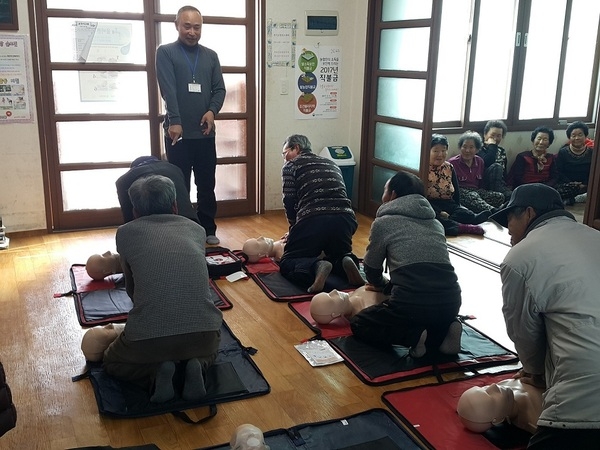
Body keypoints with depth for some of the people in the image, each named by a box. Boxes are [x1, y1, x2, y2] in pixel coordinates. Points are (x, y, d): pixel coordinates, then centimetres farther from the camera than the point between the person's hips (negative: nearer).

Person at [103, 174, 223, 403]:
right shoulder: (197, 229, 15)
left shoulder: (125, 233, 10)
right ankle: (195, 366, 6)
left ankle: (156, 372, 2)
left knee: (111, 363, 32)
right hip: (204, 336, 2)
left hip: (148, 339, -2)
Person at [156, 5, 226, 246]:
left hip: (205, 133, 3)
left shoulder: (211, 56, 13)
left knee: (207, 184, 9)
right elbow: (167, 89, -12)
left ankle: (208, 230, 20)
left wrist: (212, 110, -12)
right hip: (178, 133, -3)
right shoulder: (165, 52, 0)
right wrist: (174, 121, -23)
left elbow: (219, 89, 8)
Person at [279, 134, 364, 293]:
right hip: (345, 218, 5)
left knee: (287, 263, 12)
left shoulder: (291, 165, 13)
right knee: (338, 255, 33)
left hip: (314, 219, -5)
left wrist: (295, 228, 25)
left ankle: (316, 267, -19)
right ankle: (346, 263, -3)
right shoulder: (332, 164, 30)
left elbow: (290, 202, 6)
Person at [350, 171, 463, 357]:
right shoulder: (435, 223, 21)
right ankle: (442, 333, 8)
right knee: (433, 319, 41)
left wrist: (381, 284, 39)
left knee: (358, 325, 16)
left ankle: (413, 336, -4)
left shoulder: (383, 222, 6)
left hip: (412, 303, -6)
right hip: (450, 303, 6)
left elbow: (371, 267, 17)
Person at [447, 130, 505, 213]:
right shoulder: (452, 163, 1)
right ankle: (493, 212, -66)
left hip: (477, 191, 6)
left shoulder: (480, 162, 17)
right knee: (473, 196, -39)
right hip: (460, 192, -6)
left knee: (500, 197, -19)